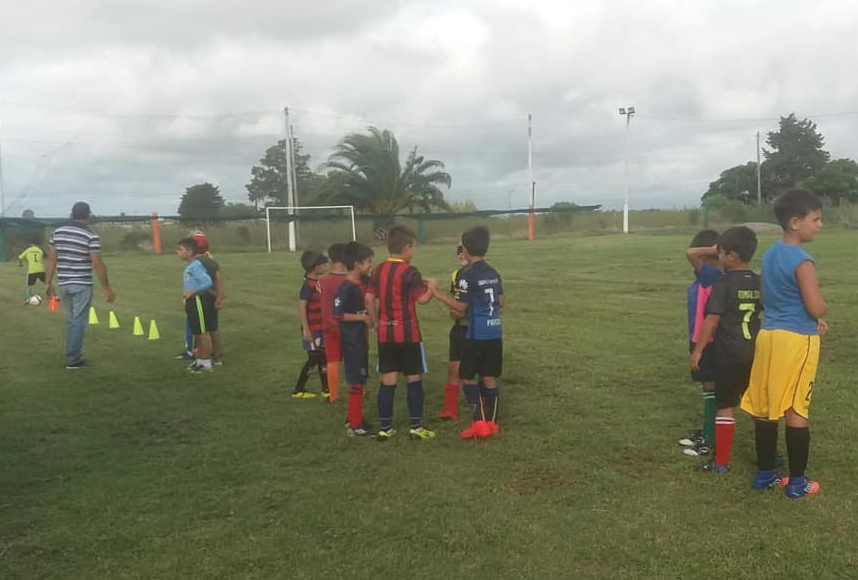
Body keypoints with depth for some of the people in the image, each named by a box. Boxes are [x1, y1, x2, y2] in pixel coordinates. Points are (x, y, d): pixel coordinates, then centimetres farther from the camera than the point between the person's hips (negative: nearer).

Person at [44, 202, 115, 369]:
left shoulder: (58, 232, 4)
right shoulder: (91, 237, -13)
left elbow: (51, 259, 5)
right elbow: (98, 265, -14)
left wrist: (48, 282, 12)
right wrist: (107, 289, -8)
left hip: (64, 284, 6)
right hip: (82, 285, -6)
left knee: (72, 320, 20)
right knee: (79, 322, 2)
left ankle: (74, 354, 25)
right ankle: (72, 360, 6)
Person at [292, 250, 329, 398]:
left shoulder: (317, 282, 9)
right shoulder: (308, 284, -17)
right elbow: (301, 306, -20)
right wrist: (306, 329, -22)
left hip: (320, 328, 8)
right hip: (312, 330, -8)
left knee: (322, 358, 11)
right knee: (313, 359, -1)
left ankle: (326, 389, 18)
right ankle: (298, 390, 10)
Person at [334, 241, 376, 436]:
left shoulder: (364, 282, 6)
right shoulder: (346, 287, -19)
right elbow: (337, 314, -22)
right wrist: (363, 317, -18)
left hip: (361, 339, 9)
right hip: (351, 341, -9)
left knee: (360, 381, 16)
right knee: (357, 383, -3)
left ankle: (355, 418, 28)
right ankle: (355, 426, 5)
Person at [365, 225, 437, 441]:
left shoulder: (378, 270, 7)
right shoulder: (409, 271, -13)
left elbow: (369, 298, 6)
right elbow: (422, 299, -18)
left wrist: (376, 322, 15)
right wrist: (431, 287, 1)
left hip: (385, 333, 6)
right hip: (407, 333, -6)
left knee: (388, 380, 8)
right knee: (414, 379, 5)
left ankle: (385, 428, 11)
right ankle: (416, 427, 8)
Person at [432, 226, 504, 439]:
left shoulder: (467, 274, -12)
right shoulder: (494, 273, 10)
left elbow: (461, 307, -12)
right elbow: (502, 302, 15)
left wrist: (438, 293, -5)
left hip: (476, 335, -7)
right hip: (495, 333, 7)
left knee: (467, 377, 4)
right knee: (489, 377, 12)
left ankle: (479, 422, -3)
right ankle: (491, 422, 17)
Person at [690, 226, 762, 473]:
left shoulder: (723, 284, -12)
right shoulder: (759, 284, 5)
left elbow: (712, 320, -16)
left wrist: (698, 350, -11)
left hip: (728, 354, -5)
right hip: (754, 353, 6)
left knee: (725, 407, 2)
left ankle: (722, 462, 6)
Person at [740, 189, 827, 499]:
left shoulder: (770, 254, 9)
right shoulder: (802, 260, -17)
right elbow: (817, 308, -20)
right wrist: (821, 310, 4)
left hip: (769, 334, 8)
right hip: (797, 340, -8)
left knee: (765, 408, 12)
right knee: (796, 411, 2)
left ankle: (764, 473, 23)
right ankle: (797, 481, 12)